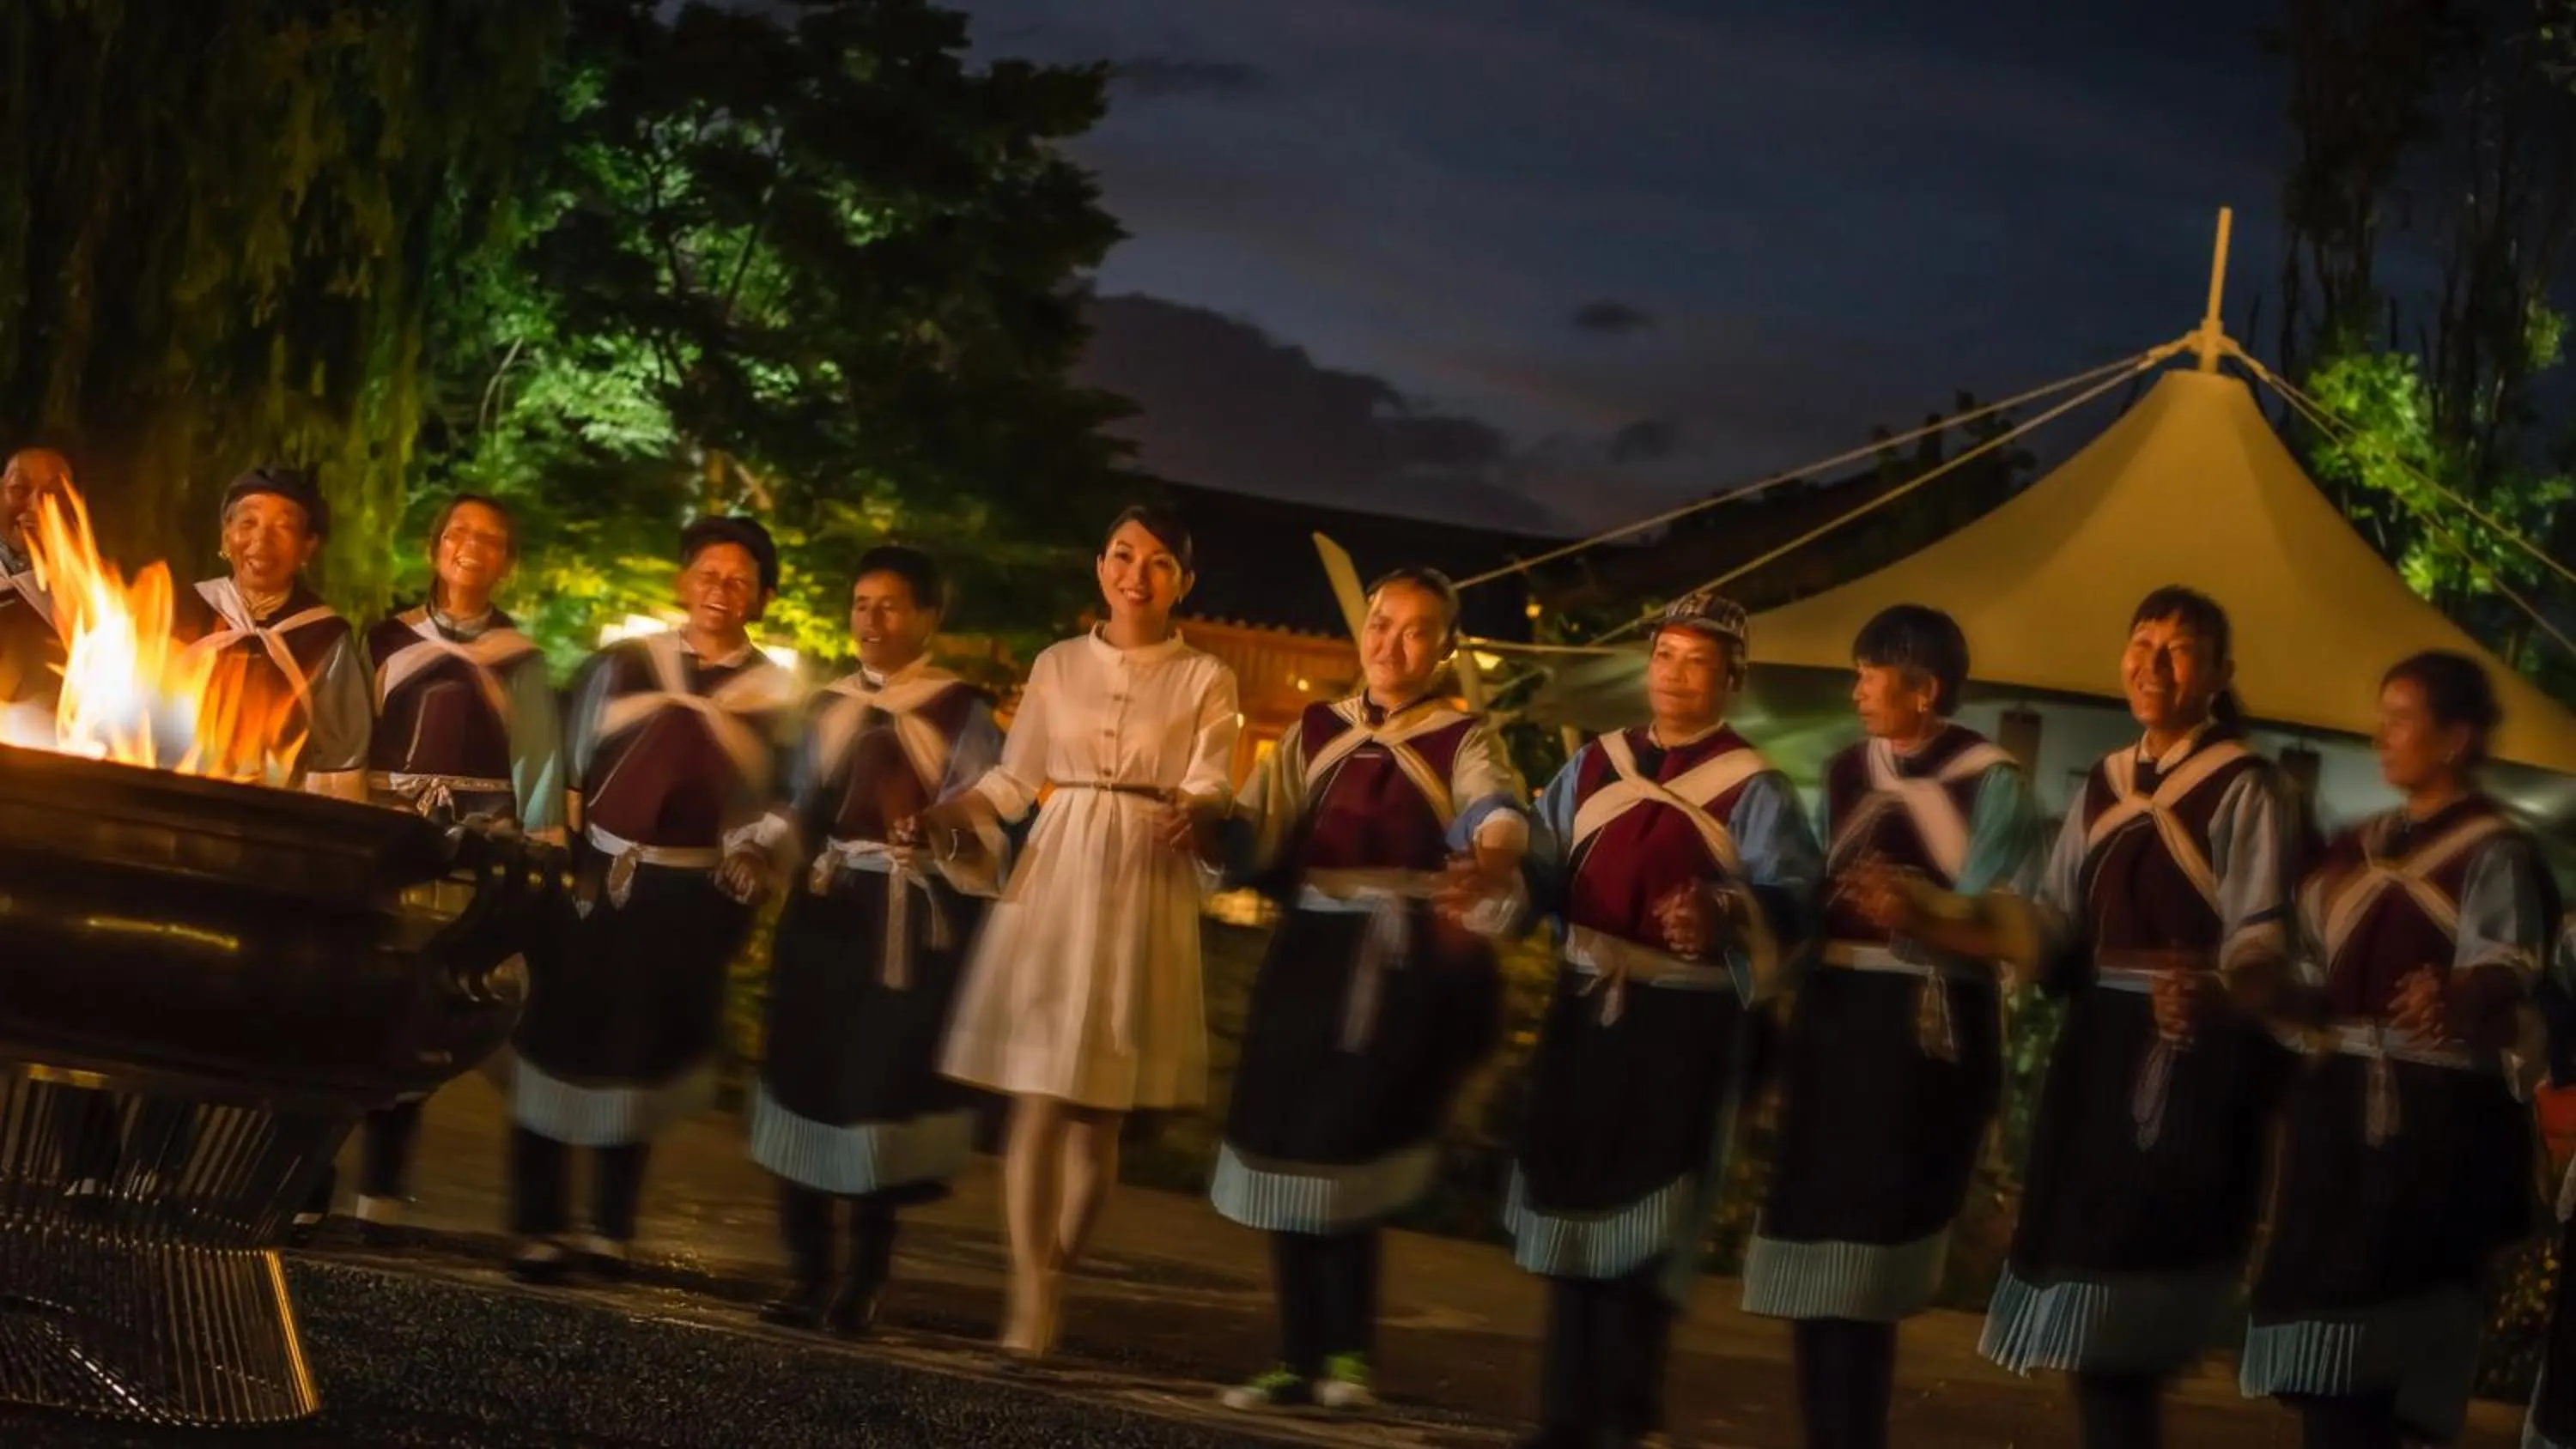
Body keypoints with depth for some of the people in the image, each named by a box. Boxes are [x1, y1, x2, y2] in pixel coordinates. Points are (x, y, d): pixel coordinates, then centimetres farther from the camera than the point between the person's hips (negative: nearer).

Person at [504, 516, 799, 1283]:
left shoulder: (773, 693, 7)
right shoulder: (619, 665, 8)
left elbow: (776, 807, 5)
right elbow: (567, 768, 6)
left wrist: (749, 862, -13)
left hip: (689, 900, 0)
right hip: (591, 882, 0)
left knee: (641, 1053, 5)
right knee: (561, 1042, -1)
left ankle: (611, 1230, 16)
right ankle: (538, 1228, 5)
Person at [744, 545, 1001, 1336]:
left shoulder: (962, 712, 0)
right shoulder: (831, 706, 16)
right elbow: (801, 811, 16)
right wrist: (761, 845, -2)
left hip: (911, 924, -5)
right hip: (824, 913, 5)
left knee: (883, 1087, -4)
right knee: (806, 1081, 3)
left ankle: (865, 1280, 7)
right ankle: (808, 1274, 12)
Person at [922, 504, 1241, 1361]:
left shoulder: (1205, 680, 5)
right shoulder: (1056, 667, 10)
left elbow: (1210, 785, -6)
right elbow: (1013, 780, 12)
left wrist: (1191, 814, -28)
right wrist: (941, 816, -4)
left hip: (1143, 895, -1)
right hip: (1053, 882, 1)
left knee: (1099, 1110, 2)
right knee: (1037, 1099, -6)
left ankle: (1054, 1281, 18)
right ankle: (1031, 1299, -5)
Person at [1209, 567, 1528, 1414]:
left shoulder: (1464, 741, 3)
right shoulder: (1316, 732, 14)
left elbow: (1499, 813, -18)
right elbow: (1259, 832, 2)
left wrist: (1492, 860, -42)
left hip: (1407, 964, -4)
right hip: (1310, 954, 4)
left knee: (1344, 1157, -12)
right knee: (1290, 1153, 3)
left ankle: (1346, 1352, 1)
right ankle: (1300, 1357, 12)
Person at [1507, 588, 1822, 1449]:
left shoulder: (1753, 789, -3)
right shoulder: (1594, 767, 13)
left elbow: (1793, 897, -16)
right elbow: (1544, 866, 10)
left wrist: (1723, 914, -34)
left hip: (1685, 1022, -5)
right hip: (1587, 1007, 5)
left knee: (1646, 1219, -5)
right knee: (1572, 1201, 8)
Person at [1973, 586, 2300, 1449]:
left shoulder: (2244, 787, -7)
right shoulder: (2106, 784, 14)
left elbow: (2262, 942, -16)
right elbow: (2055, 926, 12)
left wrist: (2215, 995, -38)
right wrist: (1927, 923, 2)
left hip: (2195, 1055, -7)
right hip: (2101, 1049, 7)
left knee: (2132, 1314, -9)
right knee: (2087, 1310, 7)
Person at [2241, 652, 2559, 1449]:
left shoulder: (2495, 850, -4)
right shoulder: (2359, 847, 18)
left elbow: (2502, 965, -20)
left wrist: (2450, 996, -41)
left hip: (2435, 1111, -7)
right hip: (2342, 1099, 7)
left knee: (2385, 1305, -11)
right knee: (2323, 1299, 2)